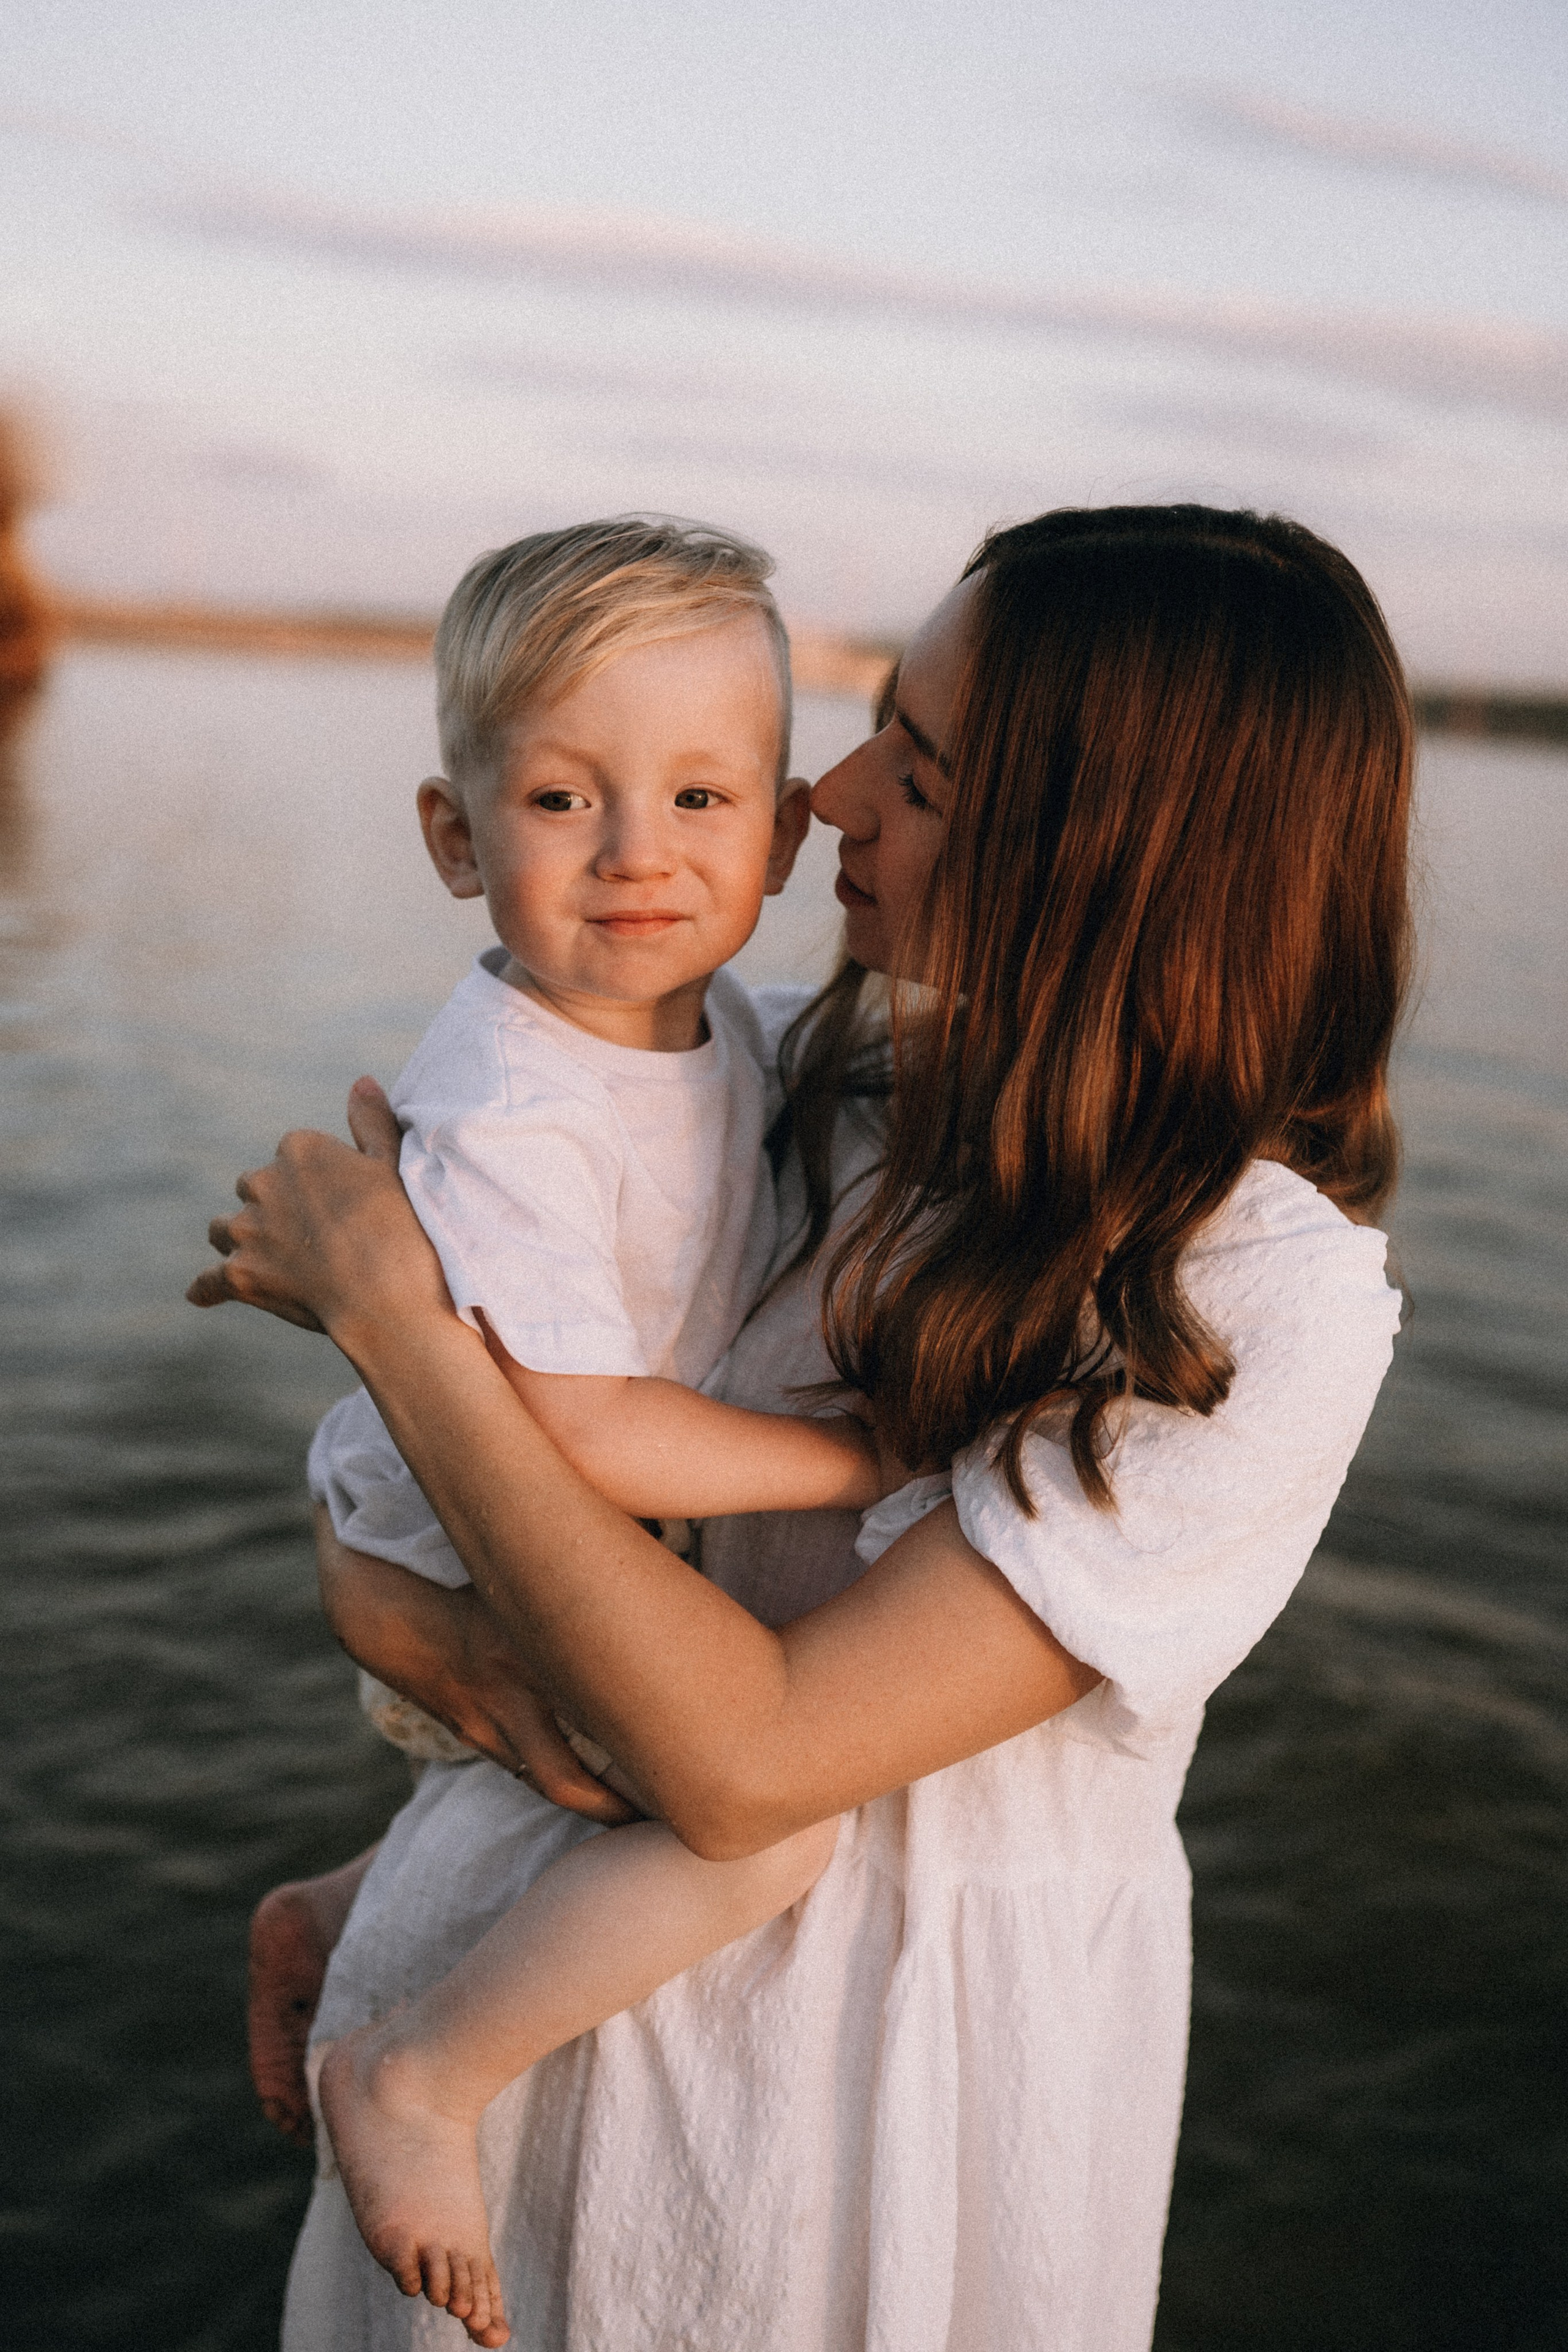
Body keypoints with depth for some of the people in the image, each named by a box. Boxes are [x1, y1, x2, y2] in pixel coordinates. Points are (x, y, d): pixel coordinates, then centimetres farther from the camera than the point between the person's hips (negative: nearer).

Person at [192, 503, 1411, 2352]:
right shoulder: (817, 1071, -10)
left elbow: (739, 1760, -30)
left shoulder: (1269, 1307, -26)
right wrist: (361, 1569, -17)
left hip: (902, 2036, -4)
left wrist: (380, 1301, -25)